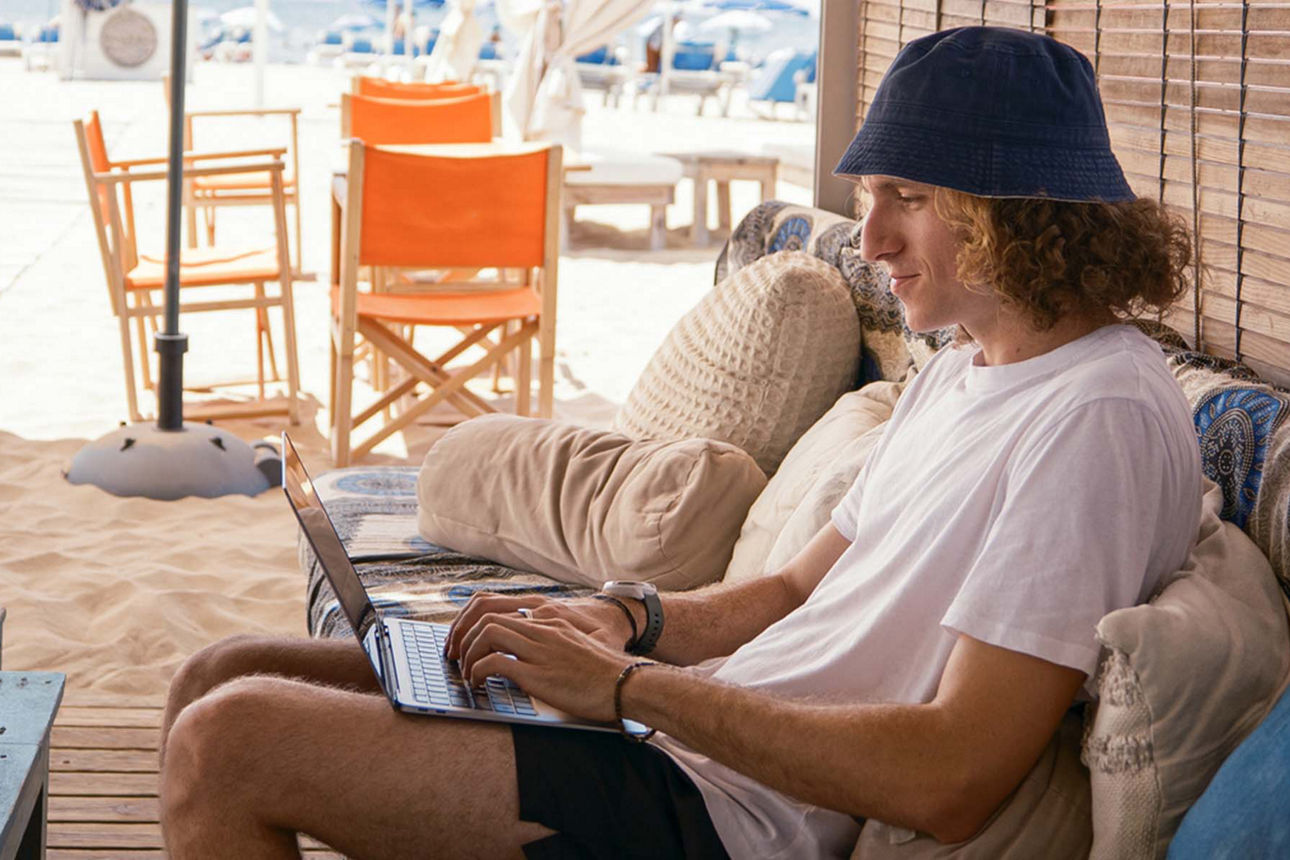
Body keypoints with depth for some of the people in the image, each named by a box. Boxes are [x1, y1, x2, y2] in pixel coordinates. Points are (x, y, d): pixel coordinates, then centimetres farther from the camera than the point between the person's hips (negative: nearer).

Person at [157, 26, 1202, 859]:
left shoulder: (1099, 417, -17)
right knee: (223, 677, 8)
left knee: (226, 744, -17)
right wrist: (624, 622, 2)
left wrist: (629, 687, -19)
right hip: (677, 727, 10)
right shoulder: (961, 370, 16)